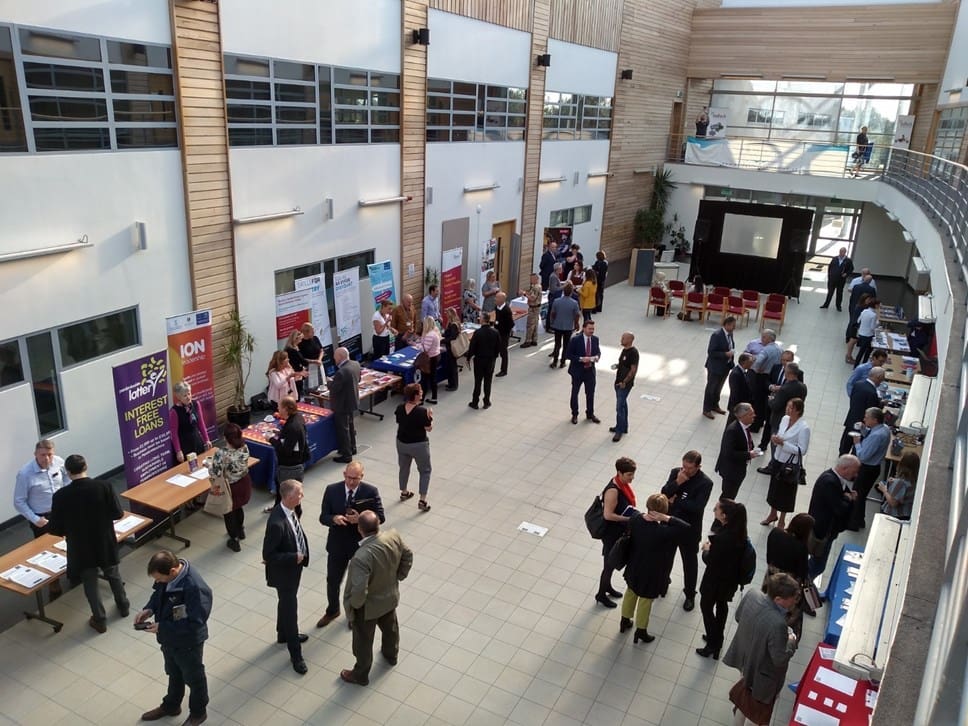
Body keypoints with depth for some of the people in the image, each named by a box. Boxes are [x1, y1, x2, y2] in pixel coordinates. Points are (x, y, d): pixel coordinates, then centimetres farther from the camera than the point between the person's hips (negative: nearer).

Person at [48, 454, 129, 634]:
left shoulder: (61, 495, -19)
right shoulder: (104, 486, -19)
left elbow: (54, 528, -11)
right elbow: (118, 513, -10)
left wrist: (70, 531, 10)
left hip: (81, 547, -1)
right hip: (106, 542, 1)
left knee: (90, 584, 18)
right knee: (113, 574, 25)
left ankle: (100, 620, 29)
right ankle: (123, 606, 43)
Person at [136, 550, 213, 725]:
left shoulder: (195, 588, -39)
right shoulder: (168, 573, -15)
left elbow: (195, 623, -33)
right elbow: (158, 593, 6)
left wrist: (162, 628, -28)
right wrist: (149, 609, -12)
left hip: (188, 643, -7)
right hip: (169, 639, 7)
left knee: (193, 678, 20)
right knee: (173, 674, 31)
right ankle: (170, 706, 57)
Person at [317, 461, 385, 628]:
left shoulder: (371, 492, -17)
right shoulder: (332, 490, -12)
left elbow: (381, 517, -12)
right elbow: (323, 517, -8)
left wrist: (361, 519, -30)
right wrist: (334, 519, -31)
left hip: (361, 544, -1)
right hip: (337, 544, 2)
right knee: (332, 581, 18)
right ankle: (332, 611, 46)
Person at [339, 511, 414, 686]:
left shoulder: (362, 556, -41)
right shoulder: (393, 536, -22)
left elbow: (359, 592, -36)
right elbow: (408, 556, -3)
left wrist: (354, 605, -15)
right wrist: (398, 577, 9)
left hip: (368, 607, -6)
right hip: (390, 597, 6)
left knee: (363, 641, 21)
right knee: (390, 626, 33)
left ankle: (361, 674, 45)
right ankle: (391, 654, 60)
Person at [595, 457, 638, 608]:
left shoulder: (623, 483, -5)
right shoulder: (613, 490, -32)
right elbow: (608, 515, -30)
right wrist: (630, 519, -26)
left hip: (621, 531, 8)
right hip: (611, 534, -8)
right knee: (609, 564, 10)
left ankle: (607, 586, 49)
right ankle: (601, 595, 31)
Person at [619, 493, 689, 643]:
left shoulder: (635, 519, -20)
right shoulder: (661, 531, -37)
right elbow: (686, 527, -35)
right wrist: (665, 517, -39)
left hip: (634, 567, 5)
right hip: (650, 572, -5)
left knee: (631, 592, 30)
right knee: (645, 600, 19)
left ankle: (624, 621, 50)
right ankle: (641, 631, 40)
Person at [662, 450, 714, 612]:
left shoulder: (705, 483, -20)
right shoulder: (675, 472, -7)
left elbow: (697, 507, -27)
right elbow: (664, 494, -11)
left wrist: (675, 500, -18)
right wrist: (677, 482, -26)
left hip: (689, 529, -4)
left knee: (690, 562, 15)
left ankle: (690, 594, 34)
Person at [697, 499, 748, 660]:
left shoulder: (721, 538, -36)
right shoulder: (739, 532, -13)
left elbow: (709, 561, -24)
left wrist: (706, 549, -6)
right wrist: (712, 546, -2)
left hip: (716, 580, -7)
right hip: (731, 578, 7)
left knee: (706, 607, 16)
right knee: (722, 604, 28)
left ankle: (712, 644, 28)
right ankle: (717, 637, 47)